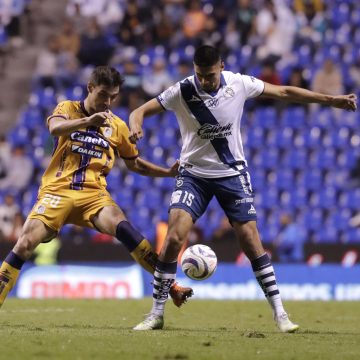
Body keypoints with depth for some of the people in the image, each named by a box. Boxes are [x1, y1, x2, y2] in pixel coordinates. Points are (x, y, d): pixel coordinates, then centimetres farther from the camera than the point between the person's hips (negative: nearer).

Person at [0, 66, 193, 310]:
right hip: (57, 190, -1)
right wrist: (87, 121, -35)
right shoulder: (68, 109, 5)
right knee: (25, 244, -18)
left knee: (124, 229, -26)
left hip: (94, 193, 1)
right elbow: (55, 128, -19)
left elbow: (135, 164, 23)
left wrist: (169, 172, 9)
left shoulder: (117, 126, 12)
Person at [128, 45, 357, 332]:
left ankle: (280, 313, 4)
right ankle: (156, 315, -6)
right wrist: (135, 126, -35)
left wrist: (331, 100, 3)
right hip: (194, 174, -1)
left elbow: (284, 92, 2)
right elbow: (141, 111, -9)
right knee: (174, 237, -16)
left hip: (233, 173, 1)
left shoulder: (239, 84, -10)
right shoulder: (182, 92, -13)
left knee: (251, 241, -5)